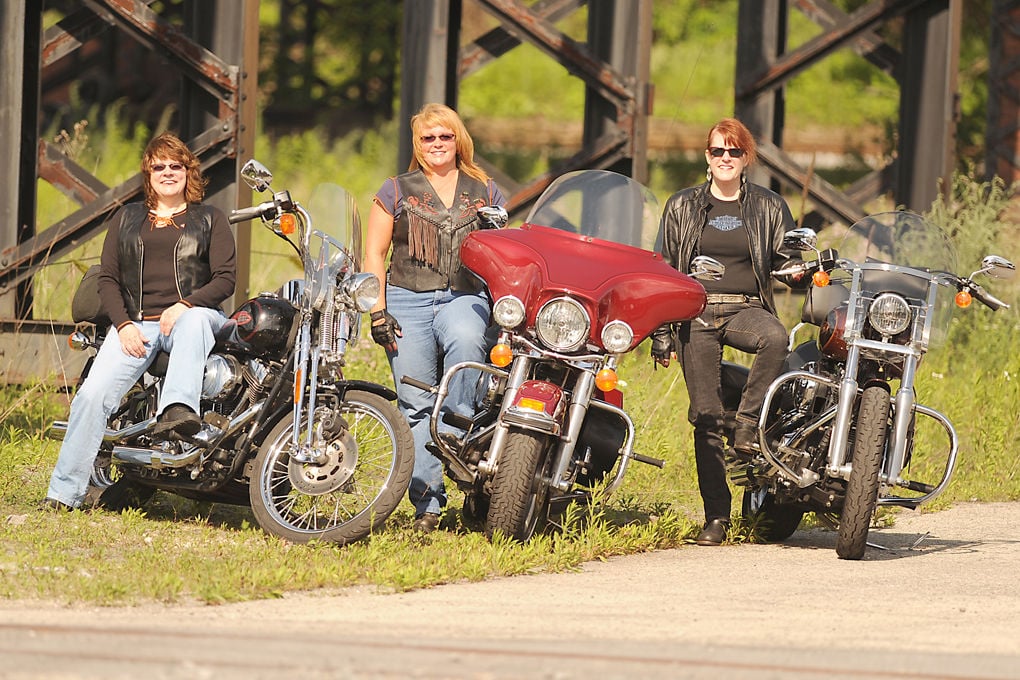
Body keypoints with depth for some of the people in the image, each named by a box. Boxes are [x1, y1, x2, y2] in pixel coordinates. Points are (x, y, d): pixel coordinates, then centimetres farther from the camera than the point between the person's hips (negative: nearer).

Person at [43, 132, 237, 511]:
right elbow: (108, 278, 13)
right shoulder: (126, 219, 21)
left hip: (188, 315, -2)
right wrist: (124, 324, -6)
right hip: (135, 322, 2)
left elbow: (226, 279, 4)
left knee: (195, 321, -41)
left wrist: (185, 305, -14)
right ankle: (64, 491, -21)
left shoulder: (209, 220, 15)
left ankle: (179, 408, -62)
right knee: (93, 394, -22)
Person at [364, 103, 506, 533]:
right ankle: (426, 502, -2)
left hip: (465, 298, 0)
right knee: (415, 404, -5)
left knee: (466, 341, -36)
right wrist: (378, 311, -1)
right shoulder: (397, 191, 12)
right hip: (408, 300, 0)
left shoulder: (484, 191, 14)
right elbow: (374, 254, 10)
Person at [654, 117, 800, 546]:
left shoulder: (769, 208, 13)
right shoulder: (682, 208, 14)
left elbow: (784, 262, 13)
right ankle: (716, 516, -4)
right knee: (705, 415, -6)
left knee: (775, 338, -37)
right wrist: (661, 333, 8)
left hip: (746, 309, 0)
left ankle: (748, 426, -26)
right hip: (697, 313, 0)